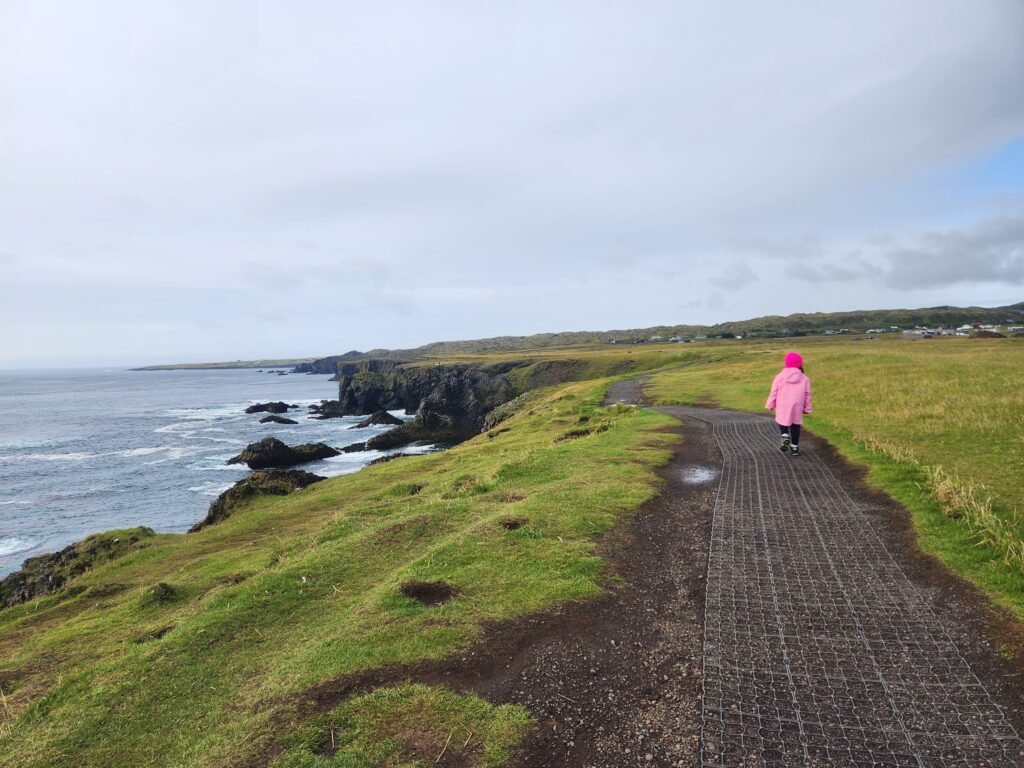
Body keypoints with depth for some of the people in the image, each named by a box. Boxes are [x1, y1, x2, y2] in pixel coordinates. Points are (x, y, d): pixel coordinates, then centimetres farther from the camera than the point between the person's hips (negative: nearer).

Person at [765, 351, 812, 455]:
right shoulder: (804, 379, -2)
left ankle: (785, 436, -6)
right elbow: (807, 395, 3)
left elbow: (774, 392, -4)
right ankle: (794, 447, 18)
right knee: (795, 426, 14)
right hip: (797, 408, 1)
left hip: (782, 407, -1)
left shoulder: (780, 377, -8)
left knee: (782, 421, 20)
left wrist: (770, 404, 8)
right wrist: (807, 408, 14)